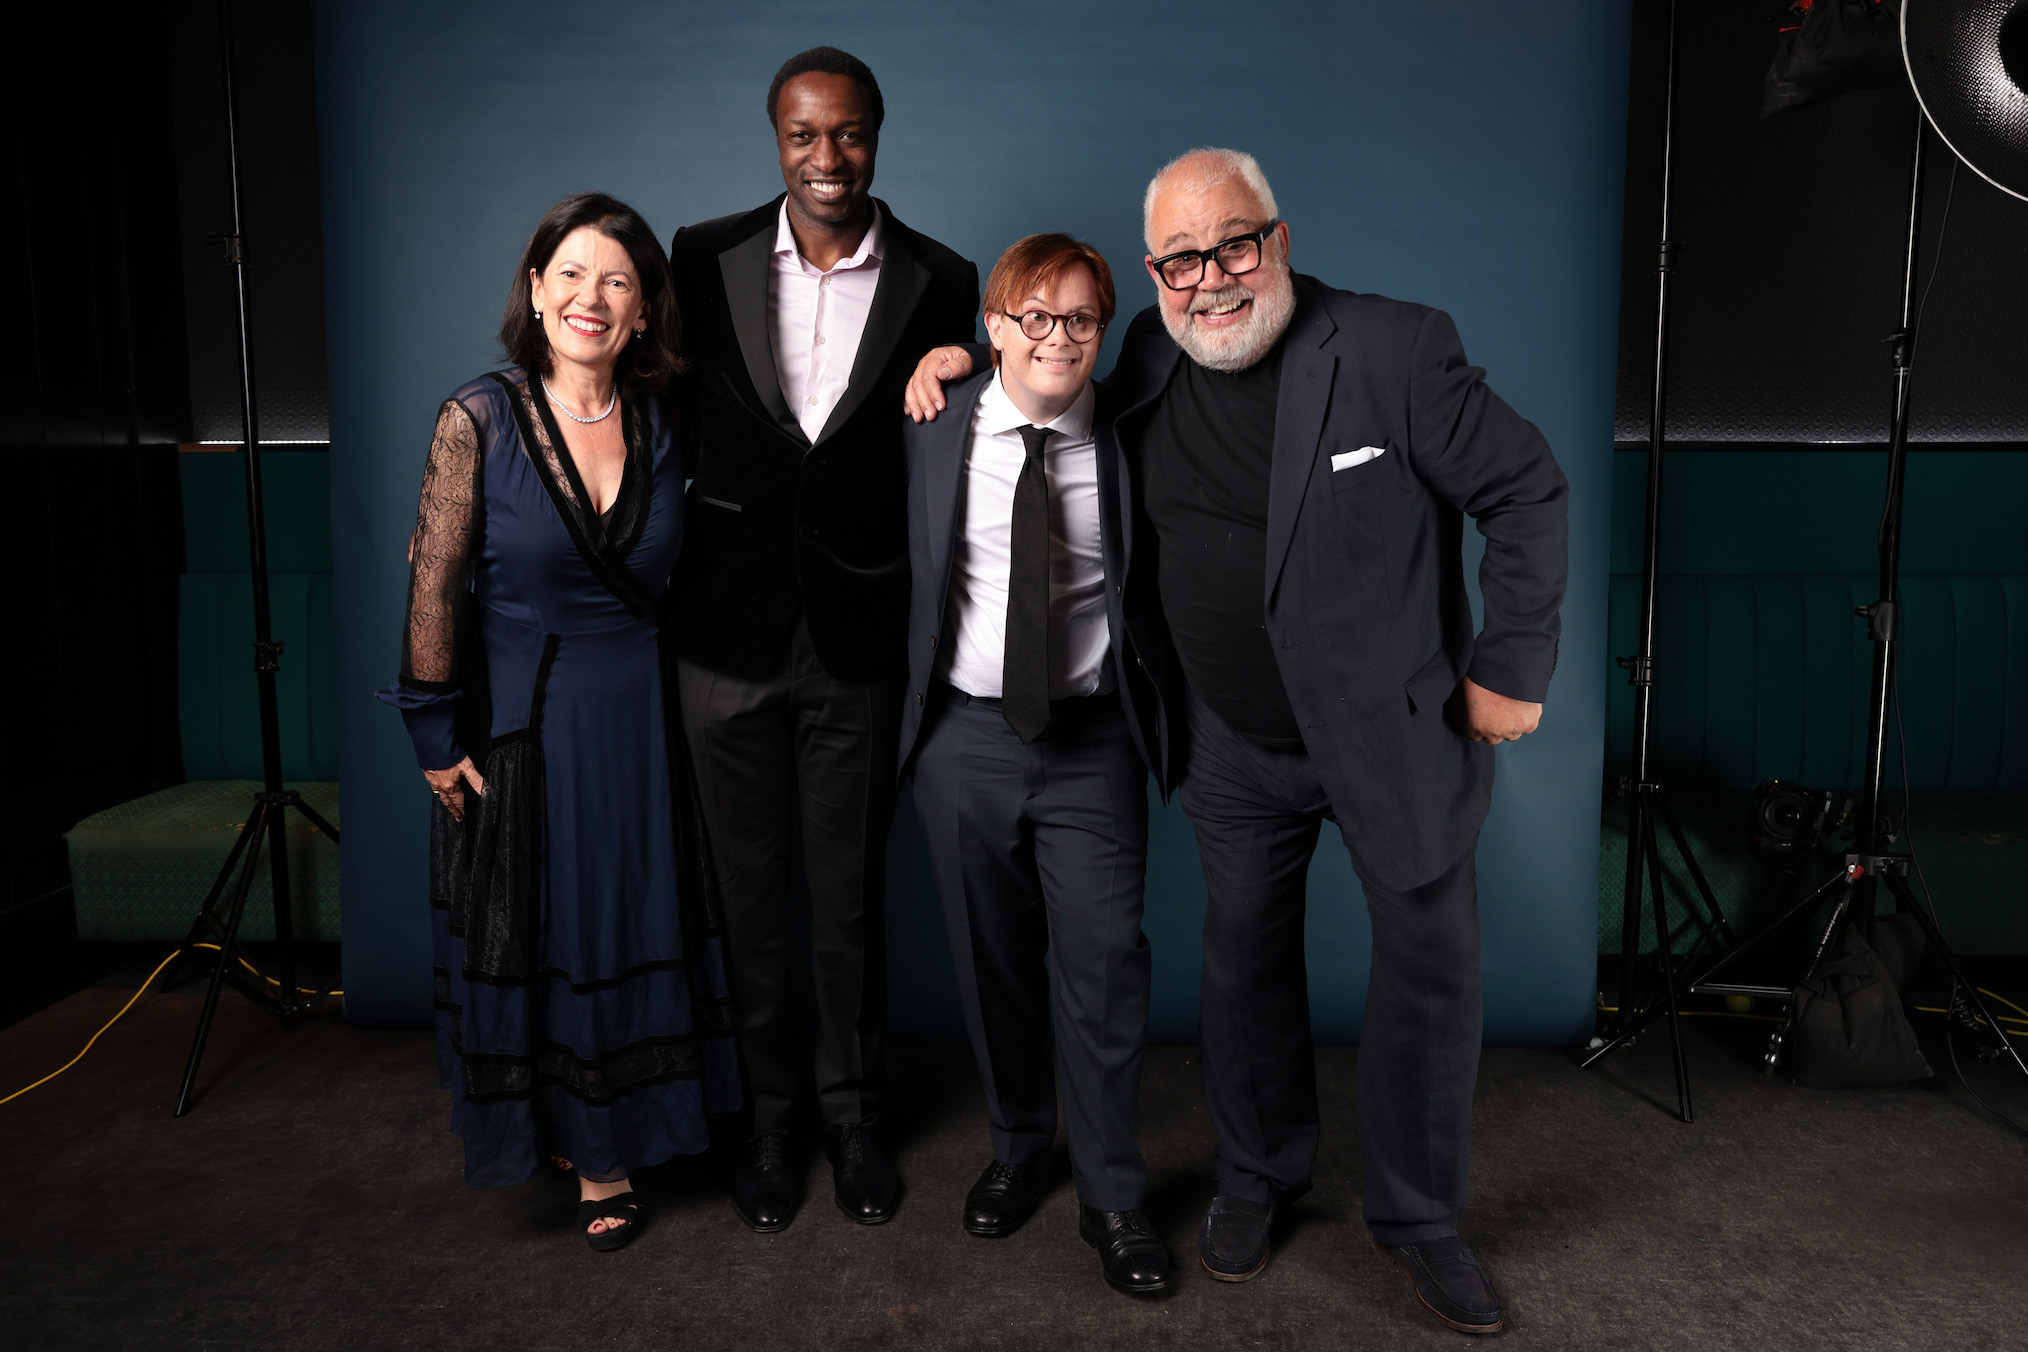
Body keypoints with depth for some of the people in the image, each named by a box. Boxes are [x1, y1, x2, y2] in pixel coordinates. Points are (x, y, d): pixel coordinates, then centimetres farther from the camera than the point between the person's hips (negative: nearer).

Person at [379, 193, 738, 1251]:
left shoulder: (659, 427, -1)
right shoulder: (479, 419, -11)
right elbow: (434, 588, -8)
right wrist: (439, 741, -6)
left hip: (641, 720, 3)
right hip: (520, 722, -3)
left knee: (635, 932, 14)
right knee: (537, 938, 11)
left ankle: (608, 1152, 36)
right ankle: (559, 1137, 33)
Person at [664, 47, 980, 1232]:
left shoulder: (937, 281, -2)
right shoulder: (708, 257, 1)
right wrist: (664, 585, 5)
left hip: (858, 644, -1)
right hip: (731, 634, 1)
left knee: (852, 896, 11)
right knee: (752, 894, 13)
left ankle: (854, 1116, 32)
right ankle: (771, 1120, 33)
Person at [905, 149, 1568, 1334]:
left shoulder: (1396, 351, -17)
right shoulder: (1150, 361, -2)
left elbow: (1527, 493, -10)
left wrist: (1511, 666, -10)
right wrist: (971, 363, 1)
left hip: (1396, 732, -3)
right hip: (1236, 745, 4)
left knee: (1433, 969, 8)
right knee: (1246, 960, 16)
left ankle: (1419, 1214, 31)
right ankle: (1258, 1178, 39)